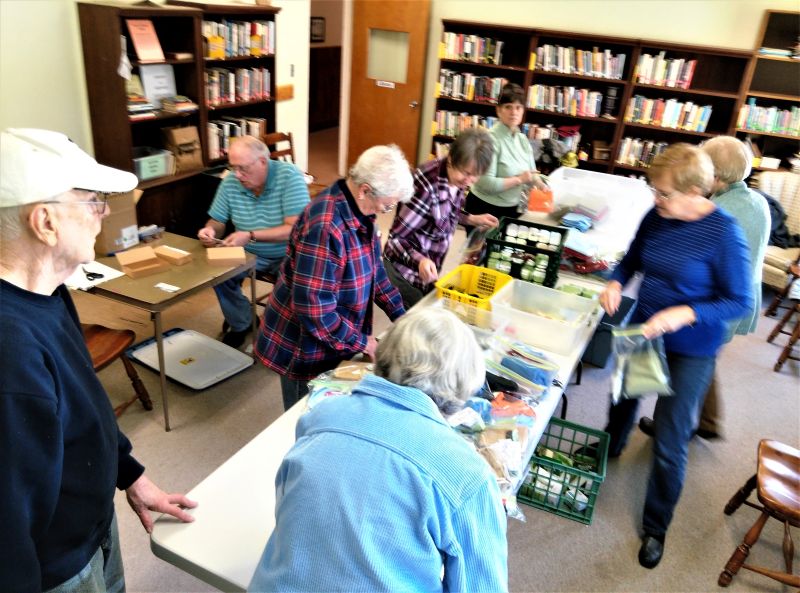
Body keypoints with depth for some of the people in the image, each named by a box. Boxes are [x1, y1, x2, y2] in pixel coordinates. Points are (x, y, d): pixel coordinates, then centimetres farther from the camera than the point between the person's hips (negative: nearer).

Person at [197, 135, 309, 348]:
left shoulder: (289, 175, -20)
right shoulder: (230, 183, -5)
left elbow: (295, 228, -26)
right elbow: (217, 221, 6)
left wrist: (251, 236, -33)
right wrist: (210, 230, -19)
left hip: (288, 255, -4)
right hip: (250, 254, 4)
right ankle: (241, 323, 9)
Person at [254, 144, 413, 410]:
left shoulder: (358, 211, -3)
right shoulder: (325, 227, -32)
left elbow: (373, 268, 11)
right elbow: (313, 307, -31)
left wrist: (400, 316, 5)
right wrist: (362, 342, -21)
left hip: (335, 342, 8)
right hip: (306, 348, -8)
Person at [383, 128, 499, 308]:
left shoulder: (456, 179, -9)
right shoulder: (427, 185, -32)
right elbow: (395, 237, -27)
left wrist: (471, 219, 0)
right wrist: (420, 261, -43)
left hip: (430, 268, 7)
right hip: (406, 270, -7)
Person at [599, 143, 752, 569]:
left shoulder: (723, 233, -23)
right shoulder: (655, 217, -10)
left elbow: (740, 301, -18)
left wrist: (684, 314, -31)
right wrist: (615, 283, -14)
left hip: (690, 349, -5)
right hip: (641, 330, 5)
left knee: (669, 443, 1)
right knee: (624, 395, 27)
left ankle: (656, 526, 24)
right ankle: (610, 447, 60)